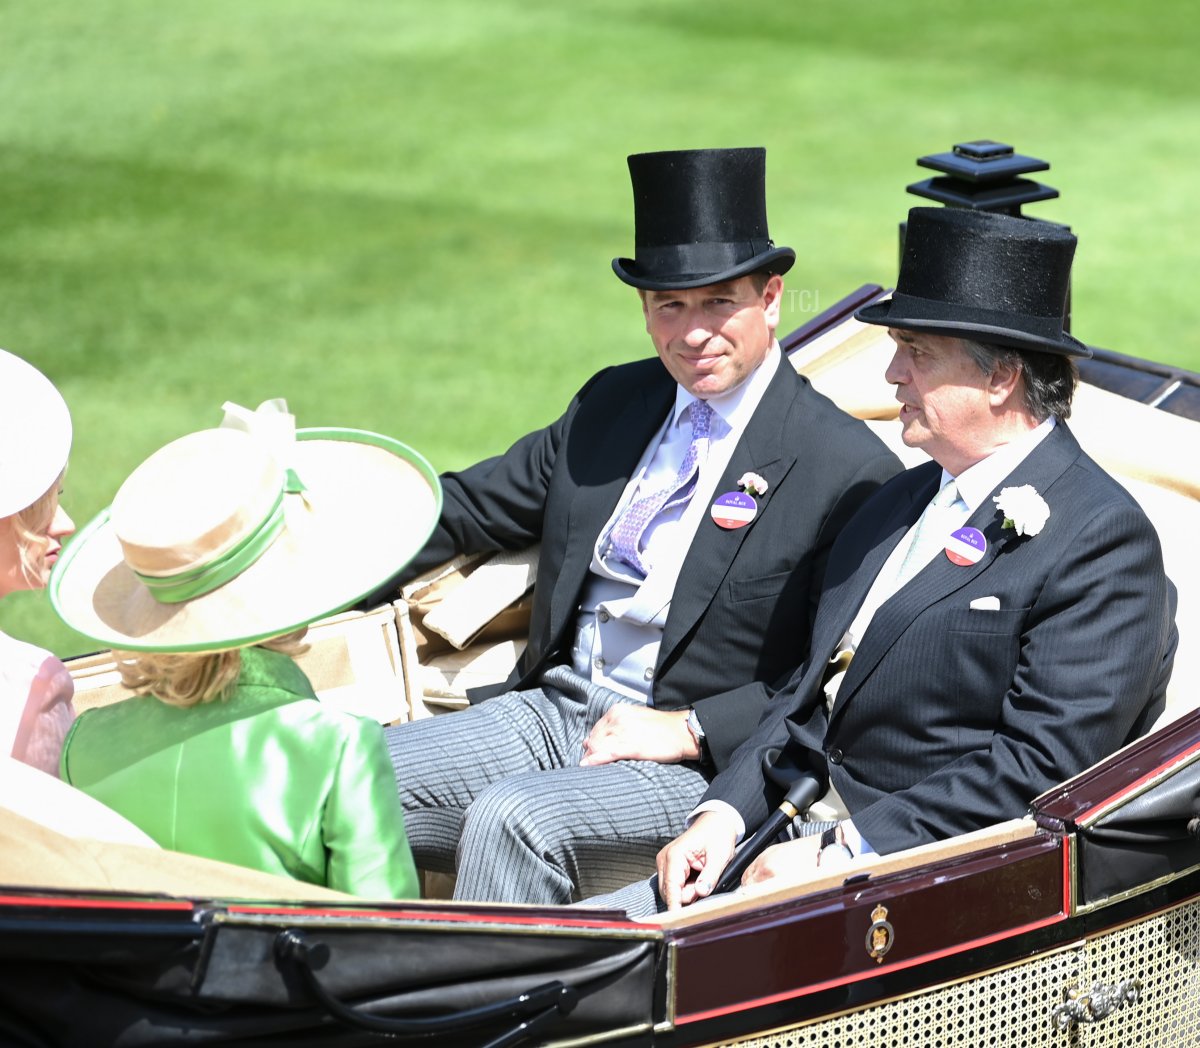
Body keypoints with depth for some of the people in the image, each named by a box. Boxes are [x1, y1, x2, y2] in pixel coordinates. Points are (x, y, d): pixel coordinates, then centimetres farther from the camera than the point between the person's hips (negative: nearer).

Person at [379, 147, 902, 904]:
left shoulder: (849, 471, -7)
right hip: (551, 713, 7)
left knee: (513, 818, -33)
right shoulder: (611, 404, 14)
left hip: (699, 764, -7)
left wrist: (689, 730, -17)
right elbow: (472, 507, 21)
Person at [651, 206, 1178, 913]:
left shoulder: (1103, 540, -8)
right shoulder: (907, 498, 19)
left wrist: (841, 855, -20)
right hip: (800, 830, 8)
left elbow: (1040, 768, -17)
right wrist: (725, 815, -1)